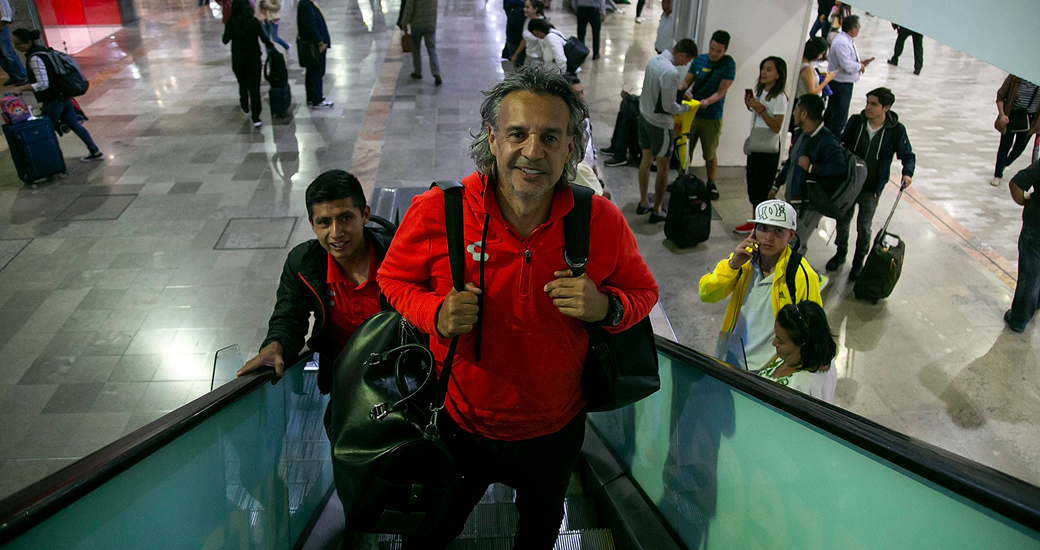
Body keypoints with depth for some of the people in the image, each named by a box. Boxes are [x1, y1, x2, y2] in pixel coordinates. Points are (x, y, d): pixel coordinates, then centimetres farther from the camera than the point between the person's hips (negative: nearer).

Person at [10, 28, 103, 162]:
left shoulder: (35, 58, -22)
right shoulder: (43, 50, 6)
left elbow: (43, 84, -23)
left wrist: (21, 88, -18)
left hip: (52, 102, -9)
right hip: (63, 98, 9)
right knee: (75, 125, 17)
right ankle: (95, 152, 23)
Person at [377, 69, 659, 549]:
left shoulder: (602, 221, -20)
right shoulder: (436, 212, -24)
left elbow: (642, 292, -4)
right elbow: (394, 278, -6)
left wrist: (606, 307, -28)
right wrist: (436, 314, -27)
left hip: (554, 432, 2)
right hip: (459, 425, -1)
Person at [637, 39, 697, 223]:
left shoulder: (654, 60, 1)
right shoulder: (671, 72, -25)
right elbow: (668, 106, -23)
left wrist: (680, 92, 12)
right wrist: (684, 107, -4)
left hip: (644, 116, 8)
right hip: (660, 123, -8)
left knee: (646, 159, 19)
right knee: (663, 167, 5)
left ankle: (643, 202, 30)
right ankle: (657, 211, 12)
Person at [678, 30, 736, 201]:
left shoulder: (728, 64, -11)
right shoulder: (700, 59, 1)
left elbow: (721, 91, -17)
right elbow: (686, 81, 3)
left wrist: (708, 101, -35)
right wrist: (681, 89, -21)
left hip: (712, 117, -3)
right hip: (692, 112, 3)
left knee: (710, 154, 11)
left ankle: (711, 184, 31)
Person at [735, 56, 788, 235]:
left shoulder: (779, 98, -13)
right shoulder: (760, 92, 9)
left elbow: (776, 127, -17)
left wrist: (760, 110, -21)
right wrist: (750, 105, 2)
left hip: (768, 150, -8)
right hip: (755, 146, 8)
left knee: (763, 189, -4)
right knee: (753, 186, 13)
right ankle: (754, 222, 24)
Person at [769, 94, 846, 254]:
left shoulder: (827, 141, -21)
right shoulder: (800, 134, 8)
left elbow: (841, 168, -34)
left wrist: (811, 168, -27)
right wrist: (777, 185, 30)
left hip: (809, 206, -9)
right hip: (792, 200, 9)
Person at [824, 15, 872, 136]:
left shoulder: (846, 40, 9)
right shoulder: (842, 42, -24)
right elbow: (847, 65, -29)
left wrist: (860, 62, 8)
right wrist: (860, 66, -12)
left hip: (843, 83, 11)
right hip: (841, 84, -11)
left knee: (831, 113, 21)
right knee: (839, 117, -4)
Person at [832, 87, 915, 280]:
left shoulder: (896, 130, -14)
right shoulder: (856, 121, -9)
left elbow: (908, 155, -3)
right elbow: (843, 144, 6)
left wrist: (907, 173, -20)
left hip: (871, 188, -2)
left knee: (864, 227, 9)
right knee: (843, 221, 16)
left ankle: (859, 262, 31)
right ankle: (841, 252, 42)